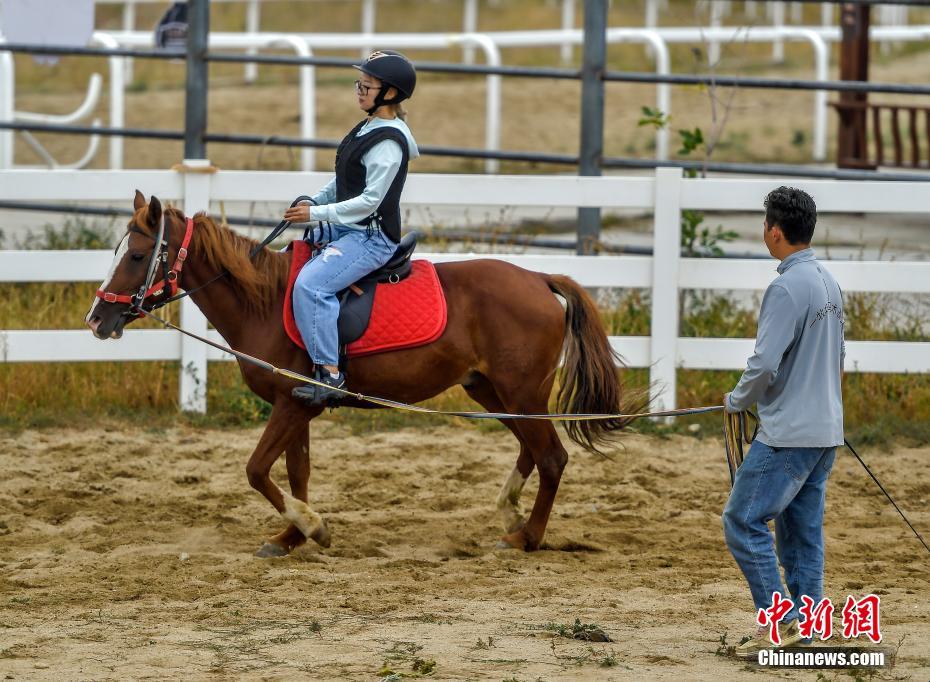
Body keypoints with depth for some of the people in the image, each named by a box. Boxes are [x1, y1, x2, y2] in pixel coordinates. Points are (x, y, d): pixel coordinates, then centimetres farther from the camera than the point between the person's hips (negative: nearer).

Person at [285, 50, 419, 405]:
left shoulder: (388, 143, -20)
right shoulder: (368, 128, 11)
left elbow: (370, 200, -22)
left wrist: (316, 214, -18)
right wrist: (314, 201, 7)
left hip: (372, 237, -11)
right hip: (346, 229, 11)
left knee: (310, 284, -29)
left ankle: (330, 374, -30)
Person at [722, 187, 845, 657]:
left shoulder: (786, 288, -18)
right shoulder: (829, 283, 11)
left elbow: (764, 365, -21)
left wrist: (736, 401, -4)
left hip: (789, 433, -9)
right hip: (825, 430, 9)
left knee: (743, 521, -4)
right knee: (803, 529, 12)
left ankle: (777, 619, -8)